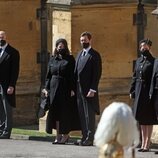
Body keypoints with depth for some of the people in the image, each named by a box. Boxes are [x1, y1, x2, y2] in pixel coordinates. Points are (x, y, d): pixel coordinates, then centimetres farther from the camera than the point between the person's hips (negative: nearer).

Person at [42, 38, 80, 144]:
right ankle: (58, 135, 8)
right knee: (56, 112, 4)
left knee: (65, 112, -2)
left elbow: (73, 75, -6)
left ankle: (65, 134, 7)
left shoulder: (70, 59, -1)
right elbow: (49, 75, 12)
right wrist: (46, 88, 2)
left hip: (66, 88, -4)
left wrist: (72, 89, -14)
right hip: (54, 88, 4)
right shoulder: (52, 60, 11)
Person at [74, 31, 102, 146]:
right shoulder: (80, 54, 17)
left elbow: (97, 74, -13)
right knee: (82, 114, 9)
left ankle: (90, 139, -4)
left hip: (89, 89, -8)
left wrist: (92, 89, -18)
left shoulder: (94, 55, -7)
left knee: (89, 115, -5)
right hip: (79, 88, 8)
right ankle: (85, 137, 14)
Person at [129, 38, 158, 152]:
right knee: (141, 119, 10)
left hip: (148, 92, -7)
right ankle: (143, 143, 16)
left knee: (148, 119, -2)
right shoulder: (138, 61, 12)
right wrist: (132, 90, 9)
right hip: (139, 92, 7)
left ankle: (147, 144, 0)